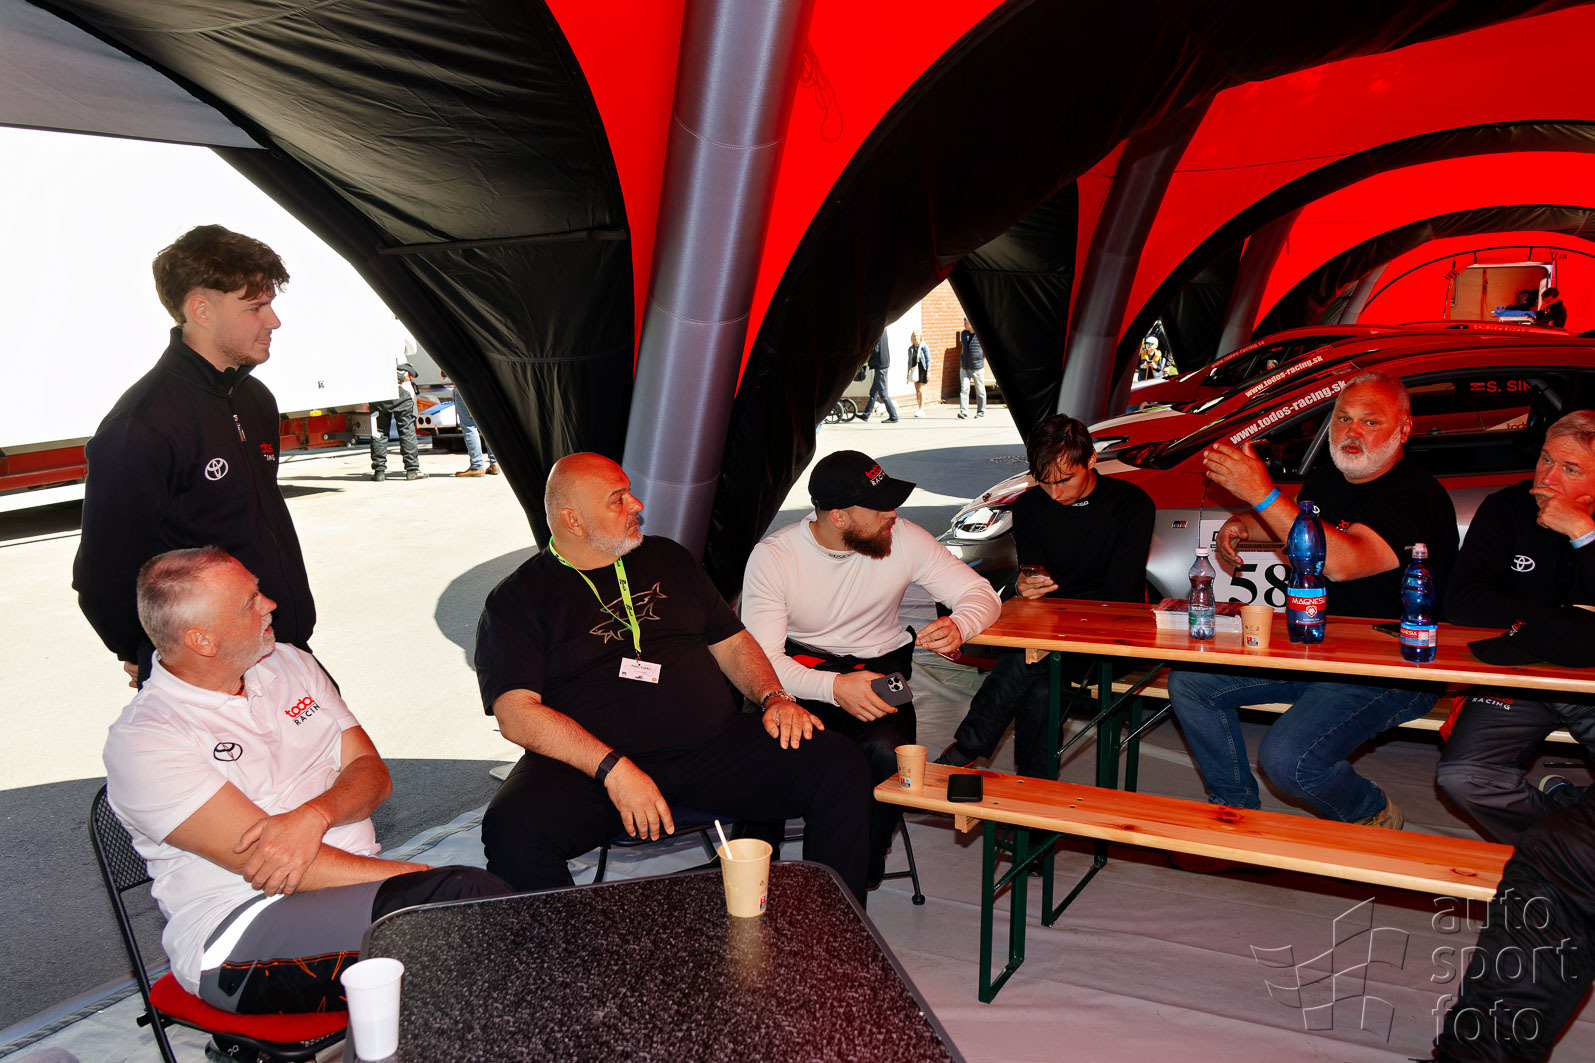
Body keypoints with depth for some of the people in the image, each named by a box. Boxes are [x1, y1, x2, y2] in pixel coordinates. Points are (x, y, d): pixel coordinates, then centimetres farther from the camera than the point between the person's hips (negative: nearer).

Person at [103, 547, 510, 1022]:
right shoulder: (141, 742, -8)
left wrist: (314, 815, -15)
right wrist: (418, 876, -19)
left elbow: (373, 773, 9)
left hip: (358, 885, 6)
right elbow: (259, 864, -15)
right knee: (464, 895, -33)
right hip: (239, 935, -6)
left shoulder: (288, 663, 13)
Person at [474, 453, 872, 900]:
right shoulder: (516, 600, 3)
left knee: (842, 768, -15)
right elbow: (516, 714, -9)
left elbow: (731, 641, 23)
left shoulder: (667, 558, 20)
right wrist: (612, 767, -21)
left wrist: (773, 697, 2)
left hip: (714, 748, 4)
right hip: (588, 767, -3)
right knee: (512, 831, -35)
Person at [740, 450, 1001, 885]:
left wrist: (958, 626, -26)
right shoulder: (772, 558, -14)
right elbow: (761, 658, -17)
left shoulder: (904, 539, -7)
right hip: (799, 668, -1)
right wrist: (834, 687, -35)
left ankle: (861, 878, -4)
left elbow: (981, 593, 0)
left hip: (878, 664, 2)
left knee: (887, 751, -30)